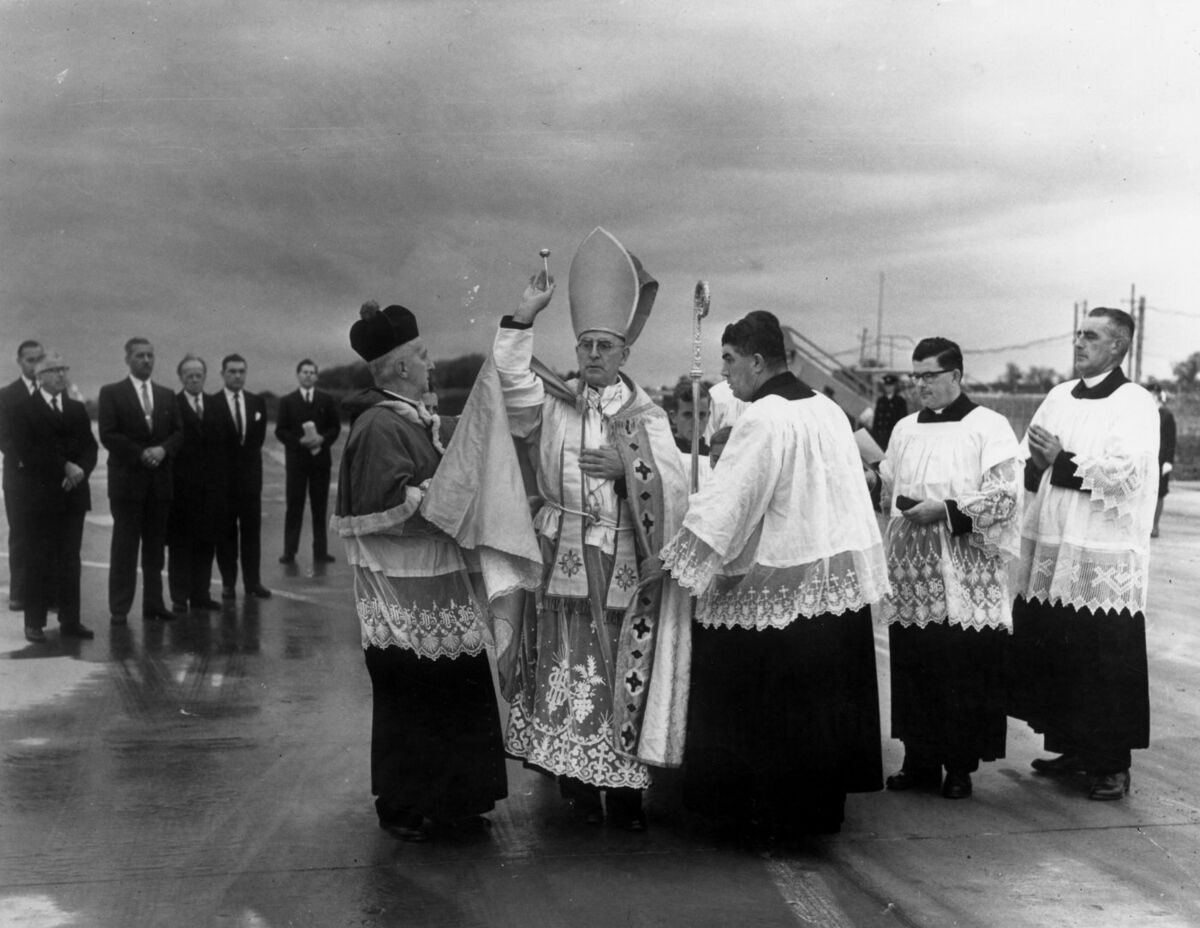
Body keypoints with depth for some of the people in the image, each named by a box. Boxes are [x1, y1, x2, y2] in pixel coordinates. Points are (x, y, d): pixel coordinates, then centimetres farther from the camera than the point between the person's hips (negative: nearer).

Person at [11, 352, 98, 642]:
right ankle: (34, 622, 4)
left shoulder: (77, 409, 16)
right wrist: (65, 467, -15)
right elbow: (27, 452, -10)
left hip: (74, 493, 4)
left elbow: (90, 447, 10)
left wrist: (80, 471, -9)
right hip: (42, 495, -4)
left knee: (71, 560, 5)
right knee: (41, 560, -2)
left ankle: (70, 620, 9)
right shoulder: (24, 410, 1)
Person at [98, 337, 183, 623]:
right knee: (124, 546, -2)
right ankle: (120, 608, 2)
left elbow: (178, 432, 10)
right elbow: (108, 435, -8)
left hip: (160, 480, 4)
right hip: (127, 479, -4)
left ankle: (153, 603, 12)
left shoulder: (166, 395, 13)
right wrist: (140, 453, -15)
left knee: (155, 545, 7)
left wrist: (163, 449, -9)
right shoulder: (111, 393, 0)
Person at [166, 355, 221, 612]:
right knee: (179, 542, 2)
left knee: (205, 540, 8)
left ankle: (201, 594, 16)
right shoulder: (171, 405, -5)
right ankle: (179, 597, 7)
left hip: (208, 483, 4)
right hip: (181, 483, -4)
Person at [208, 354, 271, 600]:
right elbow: (211, 441, -5)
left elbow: (259, 437, 11)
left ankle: (253, 582, 7)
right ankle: (228, 583, 7)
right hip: (222, 478, -3)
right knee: (225, 532, 2)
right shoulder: (211, 404, -3)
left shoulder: (258, 402, 8)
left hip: (250, 475, 3)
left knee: (252, 530, 3)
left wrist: (247, 457, 5)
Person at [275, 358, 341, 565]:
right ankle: (289, 552, 2)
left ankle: (320, 552, 8)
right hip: (296, 458, -1)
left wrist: (323, 439, -13)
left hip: (321, 458, 1)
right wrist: (299, 441, -15)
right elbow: (280, 431, 0)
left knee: (319, 507, 4)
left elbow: (335, 427, 6)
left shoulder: (326, 400, 7)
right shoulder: (287, 401, 5)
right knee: (294, 507, 0)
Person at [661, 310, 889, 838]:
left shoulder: (762, 421, -16)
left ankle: (779, 814, 12)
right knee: (826, 698, 15)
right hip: (841, 577, 8)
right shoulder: (829, 411, 9)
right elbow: (850, 493, 15)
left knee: (770, 709, 4)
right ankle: (825, 803, 26)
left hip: (778, 589, -8)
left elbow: (724, 503, -18)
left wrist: (674, 562, -10)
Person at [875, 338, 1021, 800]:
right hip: (911, 572, 5)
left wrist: (946, 510, -17)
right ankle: (920, 758, 17)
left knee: (964, 672, -1)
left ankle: (960, 765, 11)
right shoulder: (905, 429, 14)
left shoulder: (989, 427, -3)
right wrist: (908, 509, 5)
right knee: (913, 670, 7)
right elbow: (887, 492, 23)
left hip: (966, 578, -5)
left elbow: (1005, 497, -11)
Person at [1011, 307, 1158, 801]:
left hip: (1104, 560, -6)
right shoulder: (1059, 396, 13)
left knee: (1102, 663, -2)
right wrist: (1037, 462, -5)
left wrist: (1061, 459, -17)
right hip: (1050, 550, 6)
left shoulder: (1134, 404, -6)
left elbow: (1122, 470, -17)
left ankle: (1111, 764, 10)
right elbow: (1031, 461, 16)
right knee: (1050, 653, 10)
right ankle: (1072, 746, 25)